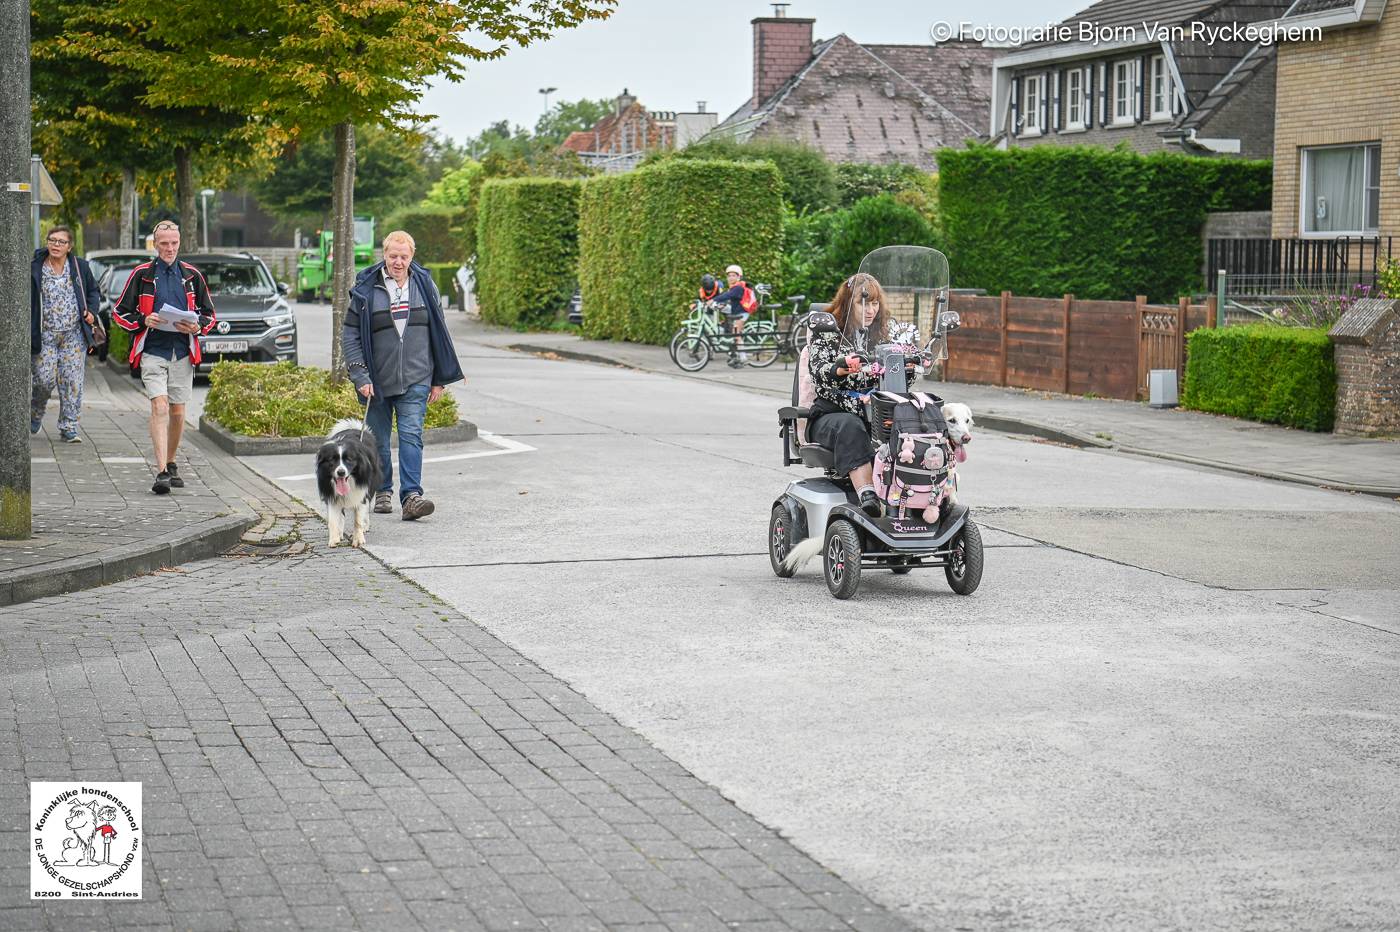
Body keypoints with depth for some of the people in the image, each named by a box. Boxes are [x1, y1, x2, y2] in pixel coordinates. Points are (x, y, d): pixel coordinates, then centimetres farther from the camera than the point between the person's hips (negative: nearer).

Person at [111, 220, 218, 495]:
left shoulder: (192, 275, 10)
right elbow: (119, 313, 6)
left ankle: (171, 464, 27)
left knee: (177, 412, 8)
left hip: (183, 353, 3)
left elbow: (209, 314, 17)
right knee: (159, 407, -16)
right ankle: (162, 472, -22)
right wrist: (144, 321, -13)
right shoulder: (142, 274, 3)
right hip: (152, 352, -3)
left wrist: (197, 327, -6)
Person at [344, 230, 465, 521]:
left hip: (415, 379, 0)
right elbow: (350, 335, 0)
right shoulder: (366, 289, -2)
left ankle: (411, 496, -17)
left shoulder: (424, 285, 4)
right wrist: (360, 376, -9)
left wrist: (439, 379, 8)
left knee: (411, 435, -12)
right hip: (377, 381, 0)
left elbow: (439, 333, 10)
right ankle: (382, 491, 25)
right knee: (378, 439, 9)